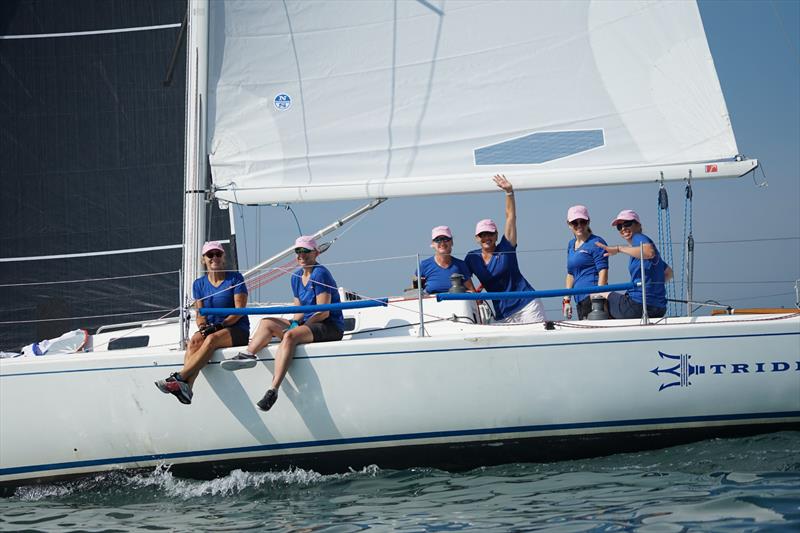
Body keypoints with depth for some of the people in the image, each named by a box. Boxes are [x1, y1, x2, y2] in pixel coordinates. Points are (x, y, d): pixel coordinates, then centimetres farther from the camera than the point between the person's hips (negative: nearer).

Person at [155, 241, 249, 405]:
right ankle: (186, 388, -51)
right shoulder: (199, 284, 14)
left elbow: (240, 310, -5)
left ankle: (179, 377, -47)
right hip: (212, 328, 4)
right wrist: (202, 327, -14)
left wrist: (220, 325, -17)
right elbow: (200, 313, 9)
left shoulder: (235, 278, 1)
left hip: (237, 330, -4)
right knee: (194, 341, -31)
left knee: (212, 339, -36)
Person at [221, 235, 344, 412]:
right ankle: (247, 354, -26)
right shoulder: (297, 277, 15)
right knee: (267, 323, -1)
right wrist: (294, 323, -3)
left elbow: (323, 312, -16)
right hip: (308, 324, 9)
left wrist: (298, 326, -14)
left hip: (331, 328, -9)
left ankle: (273, 390, -44)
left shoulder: (320, 274, -11)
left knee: (290, 336, -34)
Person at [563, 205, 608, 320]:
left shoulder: (596, 243, -3)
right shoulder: (571, 244, 20)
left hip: (593, 295, -8)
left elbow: (603, 271, -10)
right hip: (579, 299, 8)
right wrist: (566, 300, 19)